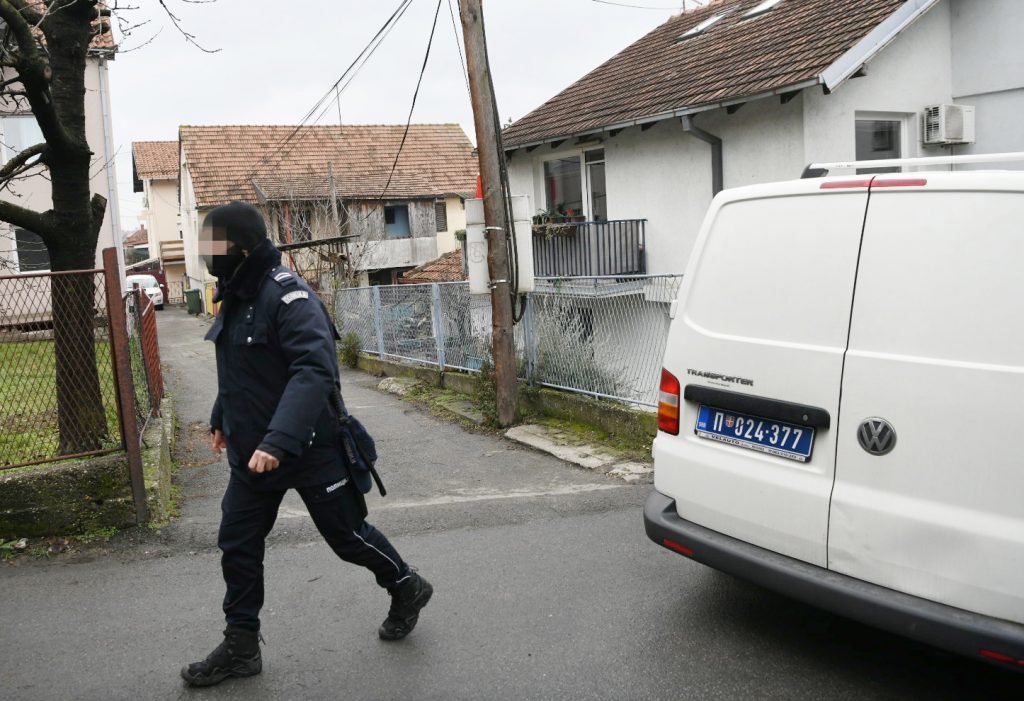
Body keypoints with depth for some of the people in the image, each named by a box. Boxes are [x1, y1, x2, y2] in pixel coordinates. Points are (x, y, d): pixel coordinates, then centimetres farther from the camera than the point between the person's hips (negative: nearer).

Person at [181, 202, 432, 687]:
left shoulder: (288, 296, -22)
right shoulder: (234, 297, 7)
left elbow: (314, 371, -34)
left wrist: (279, 440, -42)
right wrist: (222, 420, 26)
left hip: (308, 448, -8)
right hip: (251, 452, 8)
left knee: (347, 535, 8)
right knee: (237, 544, 10)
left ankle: (406, 588, 34)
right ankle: (241, 647, 25)